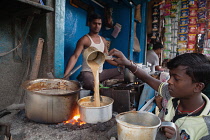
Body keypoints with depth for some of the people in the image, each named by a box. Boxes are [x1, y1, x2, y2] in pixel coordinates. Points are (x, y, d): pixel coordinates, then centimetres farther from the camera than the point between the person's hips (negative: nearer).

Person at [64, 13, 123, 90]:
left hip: (101, 73, 7)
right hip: (88, 73, -7)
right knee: (91, 84, -40)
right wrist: (65, 75, -28)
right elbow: (75, 57, -17)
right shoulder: (84, 40, -8)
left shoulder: (103, 40, 13)